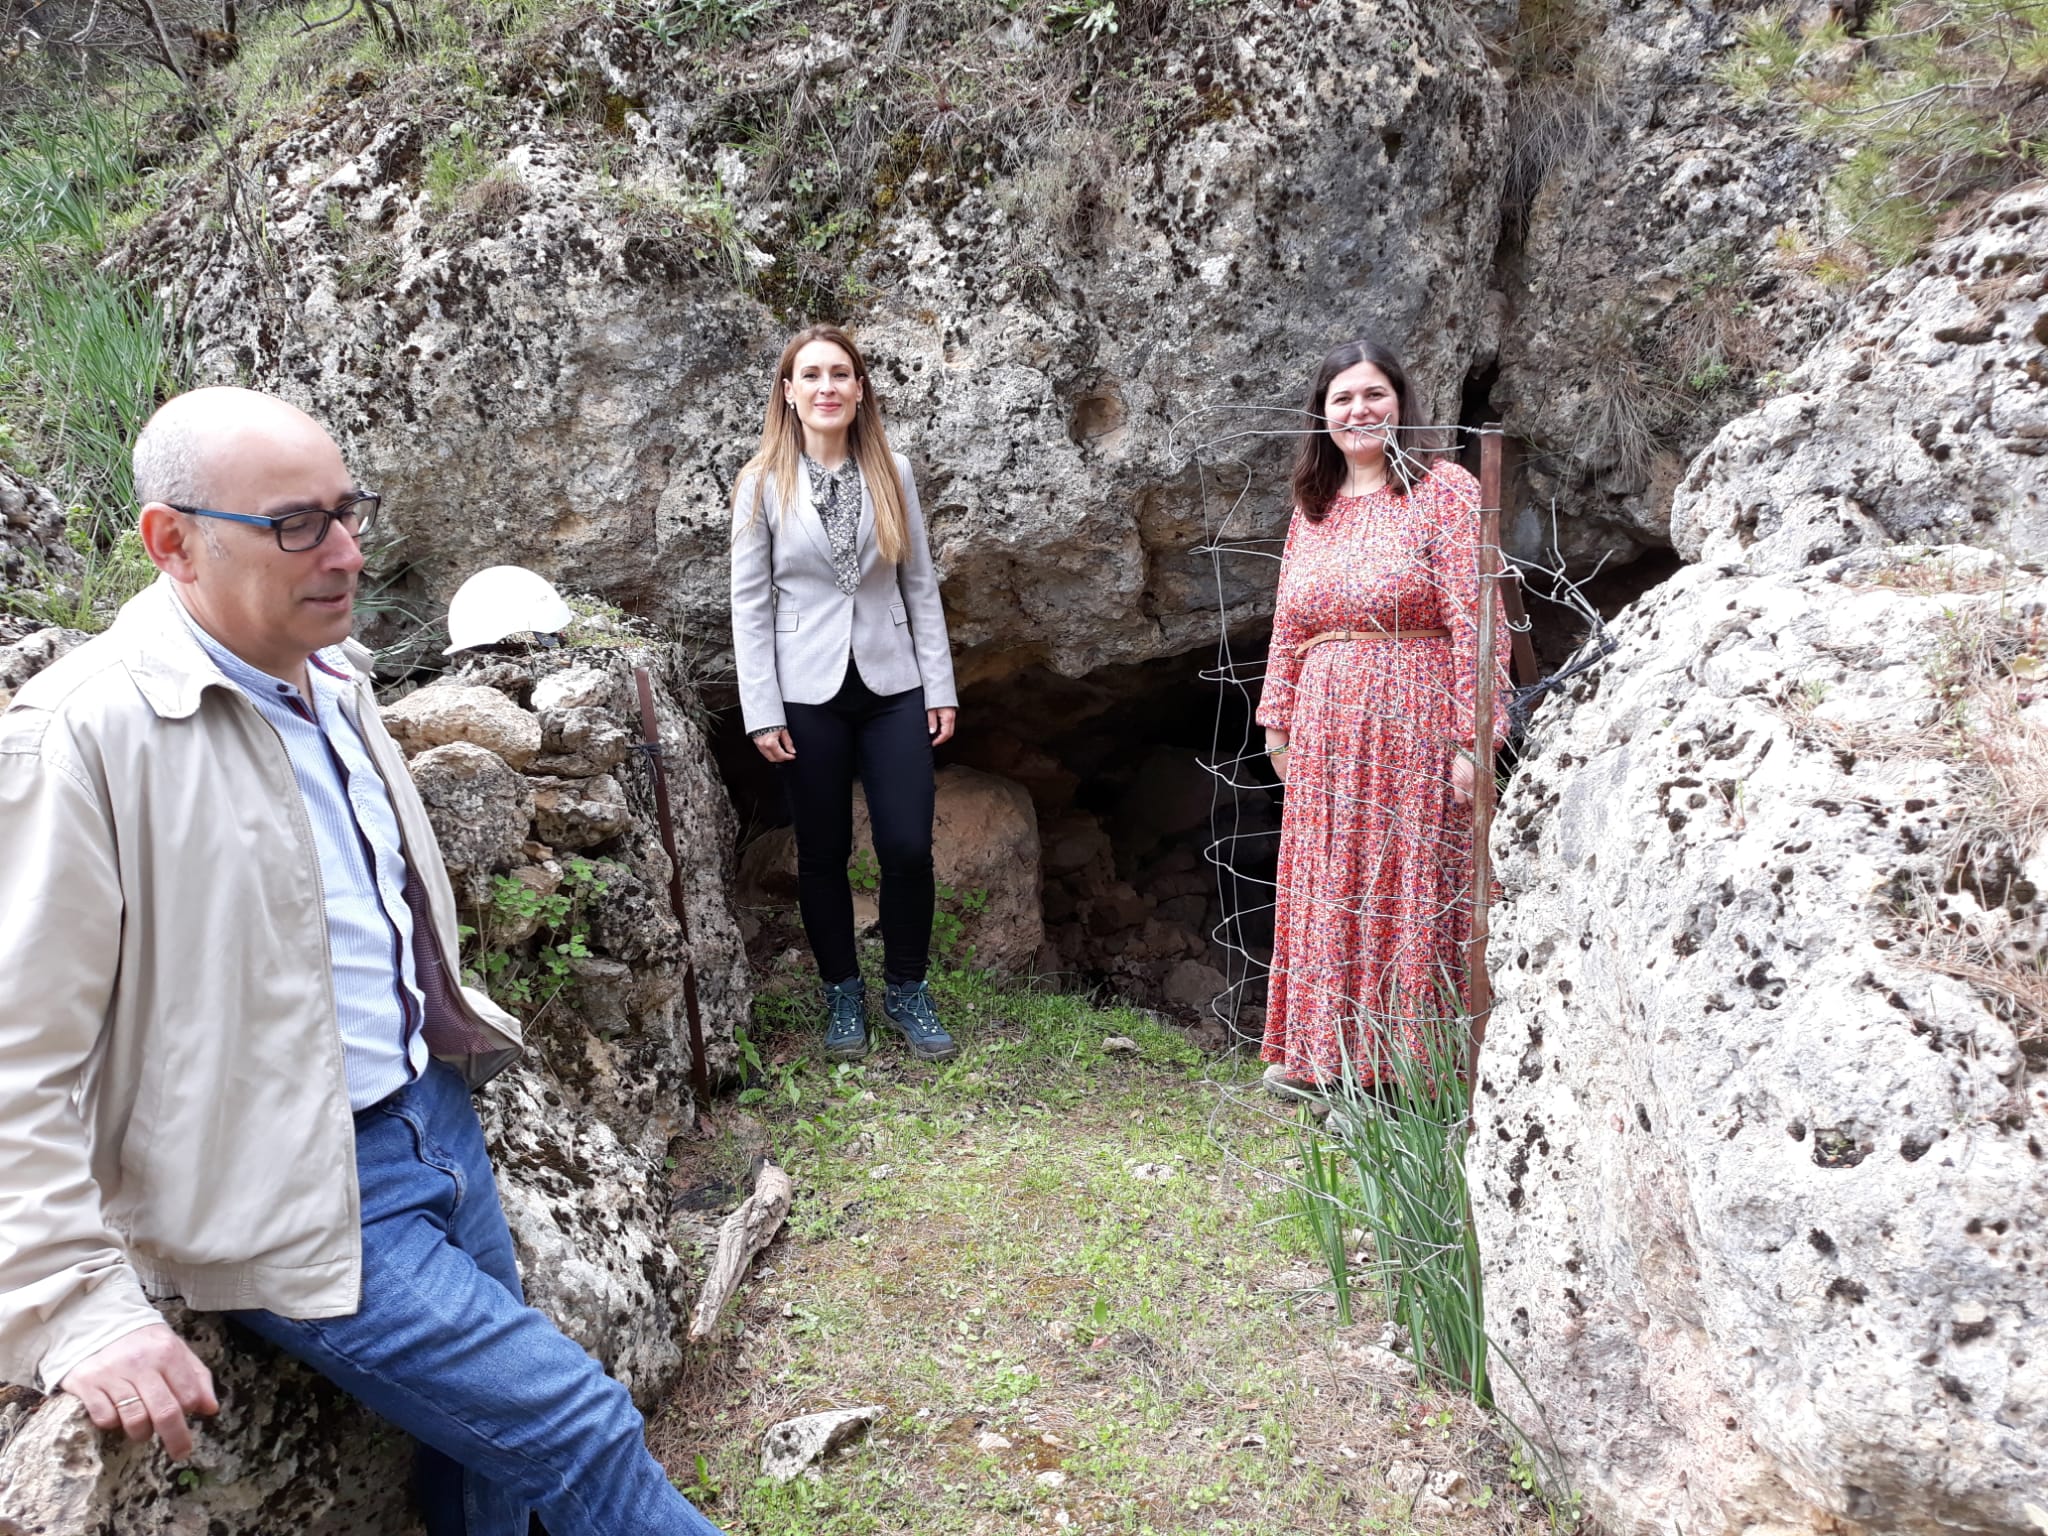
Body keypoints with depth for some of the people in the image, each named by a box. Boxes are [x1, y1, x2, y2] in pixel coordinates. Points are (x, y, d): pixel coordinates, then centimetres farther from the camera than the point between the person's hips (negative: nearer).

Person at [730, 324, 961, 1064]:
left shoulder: (892, 473, 3)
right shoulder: (764, 484, -2)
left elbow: (920, 584, 5)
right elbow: (750, 602, -3)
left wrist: (940, 687, 2)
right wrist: (763, 712, -7)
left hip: (891, 687, 1)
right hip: (809, 695, -1)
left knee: (908, 846, -1)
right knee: (824, 853, 8)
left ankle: (906, 990, 19)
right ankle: (842, 994, 26)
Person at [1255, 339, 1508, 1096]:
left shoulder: (1445, 492, -3)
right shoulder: (1314, 505, 15)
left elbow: (1473, 623, -10)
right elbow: (1287, 626, 17)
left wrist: (1474, 741, -16)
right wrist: (1277, 718, 12)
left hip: (1414, 727, -6)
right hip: (1325, 735, 6)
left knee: (1410, 887, -2)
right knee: (1329, 887, 10)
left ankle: (1411, 1058, 8)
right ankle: (1325, 1053, 21)